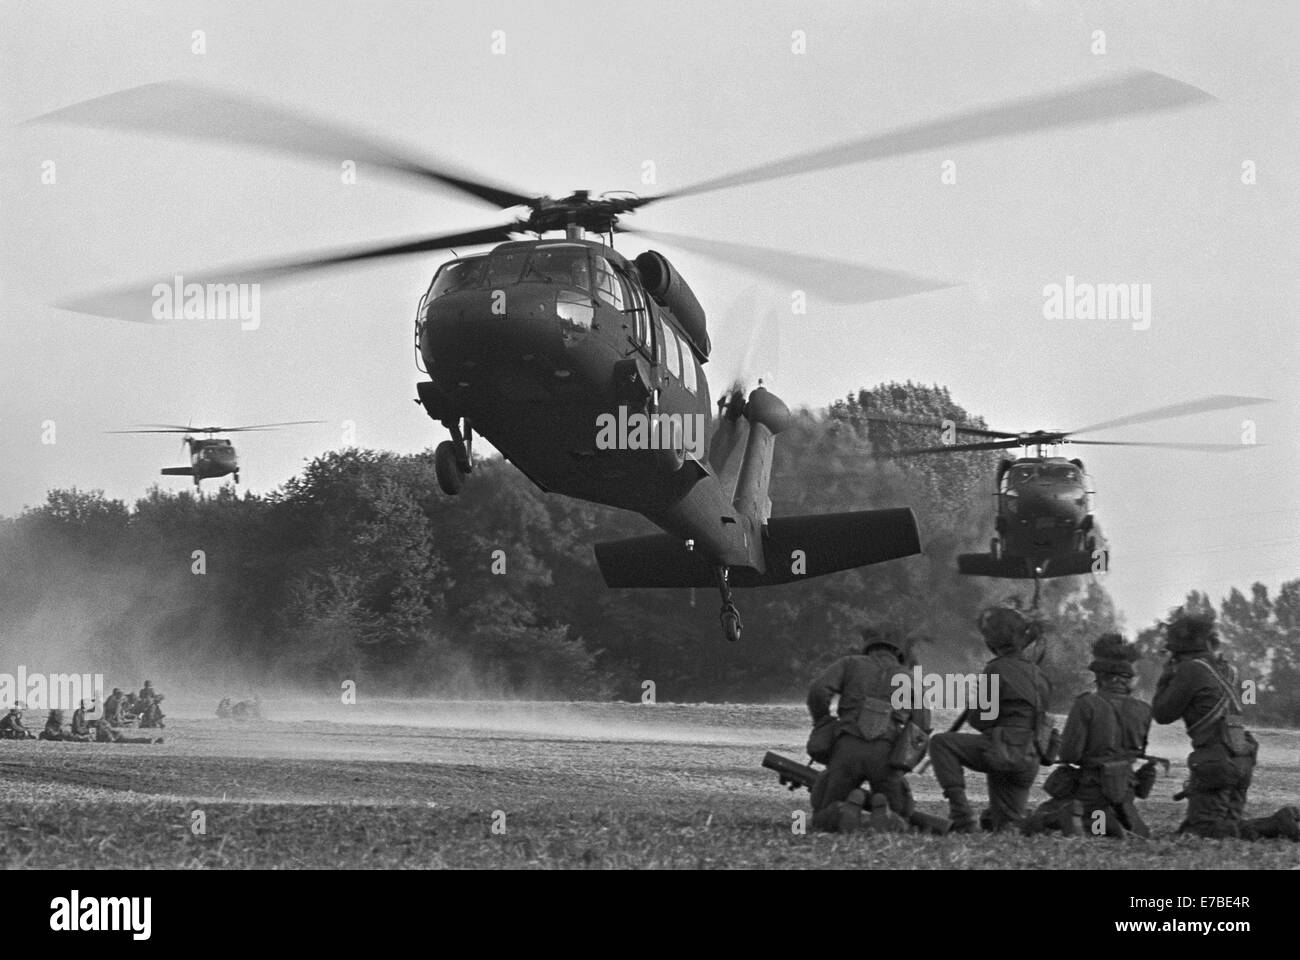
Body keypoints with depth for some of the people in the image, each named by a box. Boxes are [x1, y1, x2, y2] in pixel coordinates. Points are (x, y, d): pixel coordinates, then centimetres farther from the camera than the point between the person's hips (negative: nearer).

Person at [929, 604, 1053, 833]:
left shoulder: (997, 670, -9)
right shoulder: (1035, 672, 16)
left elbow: (980, 719, -9)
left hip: (1006, 751, -8)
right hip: (1030, 759, 8)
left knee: (941, 743, -4)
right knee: (1006, 826, 22)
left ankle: (960, 813, -11)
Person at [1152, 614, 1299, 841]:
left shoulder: (1190, 670, -9)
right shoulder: (1223, 668, 16)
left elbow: (1162, 714, -4)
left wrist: (1166, 678, 10)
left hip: (1216, 759, -8)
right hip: (1243, 759, 8)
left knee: (1201, 829, -6)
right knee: (1229, 825, 17)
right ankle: (1278, 823, -5)